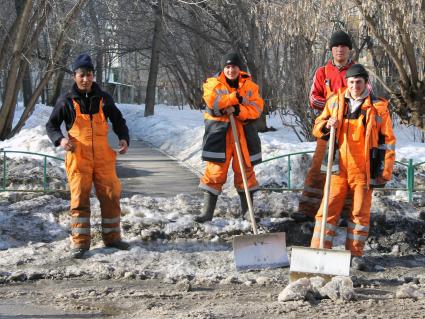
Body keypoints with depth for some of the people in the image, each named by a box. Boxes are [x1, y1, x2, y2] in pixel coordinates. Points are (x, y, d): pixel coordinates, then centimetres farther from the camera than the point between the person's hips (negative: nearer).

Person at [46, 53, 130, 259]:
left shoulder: (103, 99, 6)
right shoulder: (67, 101, -1)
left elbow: (118, 120, 16)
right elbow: (51, 125, 5)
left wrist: (124, 139, -2)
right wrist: (60, 140, -15)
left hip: (104, 158, 3)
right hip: (78, 159, -2)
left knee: (111, 197, 5)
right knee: (80, 199, -2)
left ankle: (112, 237, 18)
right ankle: (80, 242, 4)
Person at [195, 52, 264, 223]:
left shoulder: (249, 85, 7)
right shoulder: (213, 83, 2)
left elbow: (256, 108, -4)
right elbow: (212, 100, -18)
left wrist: (237, 110, -19)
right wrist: (236, 97, -17)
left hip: (243, 133, 2)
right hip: (219, 133, -2)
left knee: (245, 171, 7)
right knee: (215, 171, -4)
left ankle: (247, 211, 19)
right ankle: (207, 212, 2)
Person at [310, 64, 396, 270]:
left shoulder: (378, 107, 0)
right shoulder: (335, 102, 7)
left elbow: (388, 141, 3)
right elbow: (317, 128, 14)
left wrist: (385, 172, -2)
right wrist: (327, 125, -10)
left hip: (364, 170, -1)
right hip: (339, 168, 1)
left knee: (360, 212, 5)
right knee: (328, 209, -1)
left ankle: (355, 254, 15)